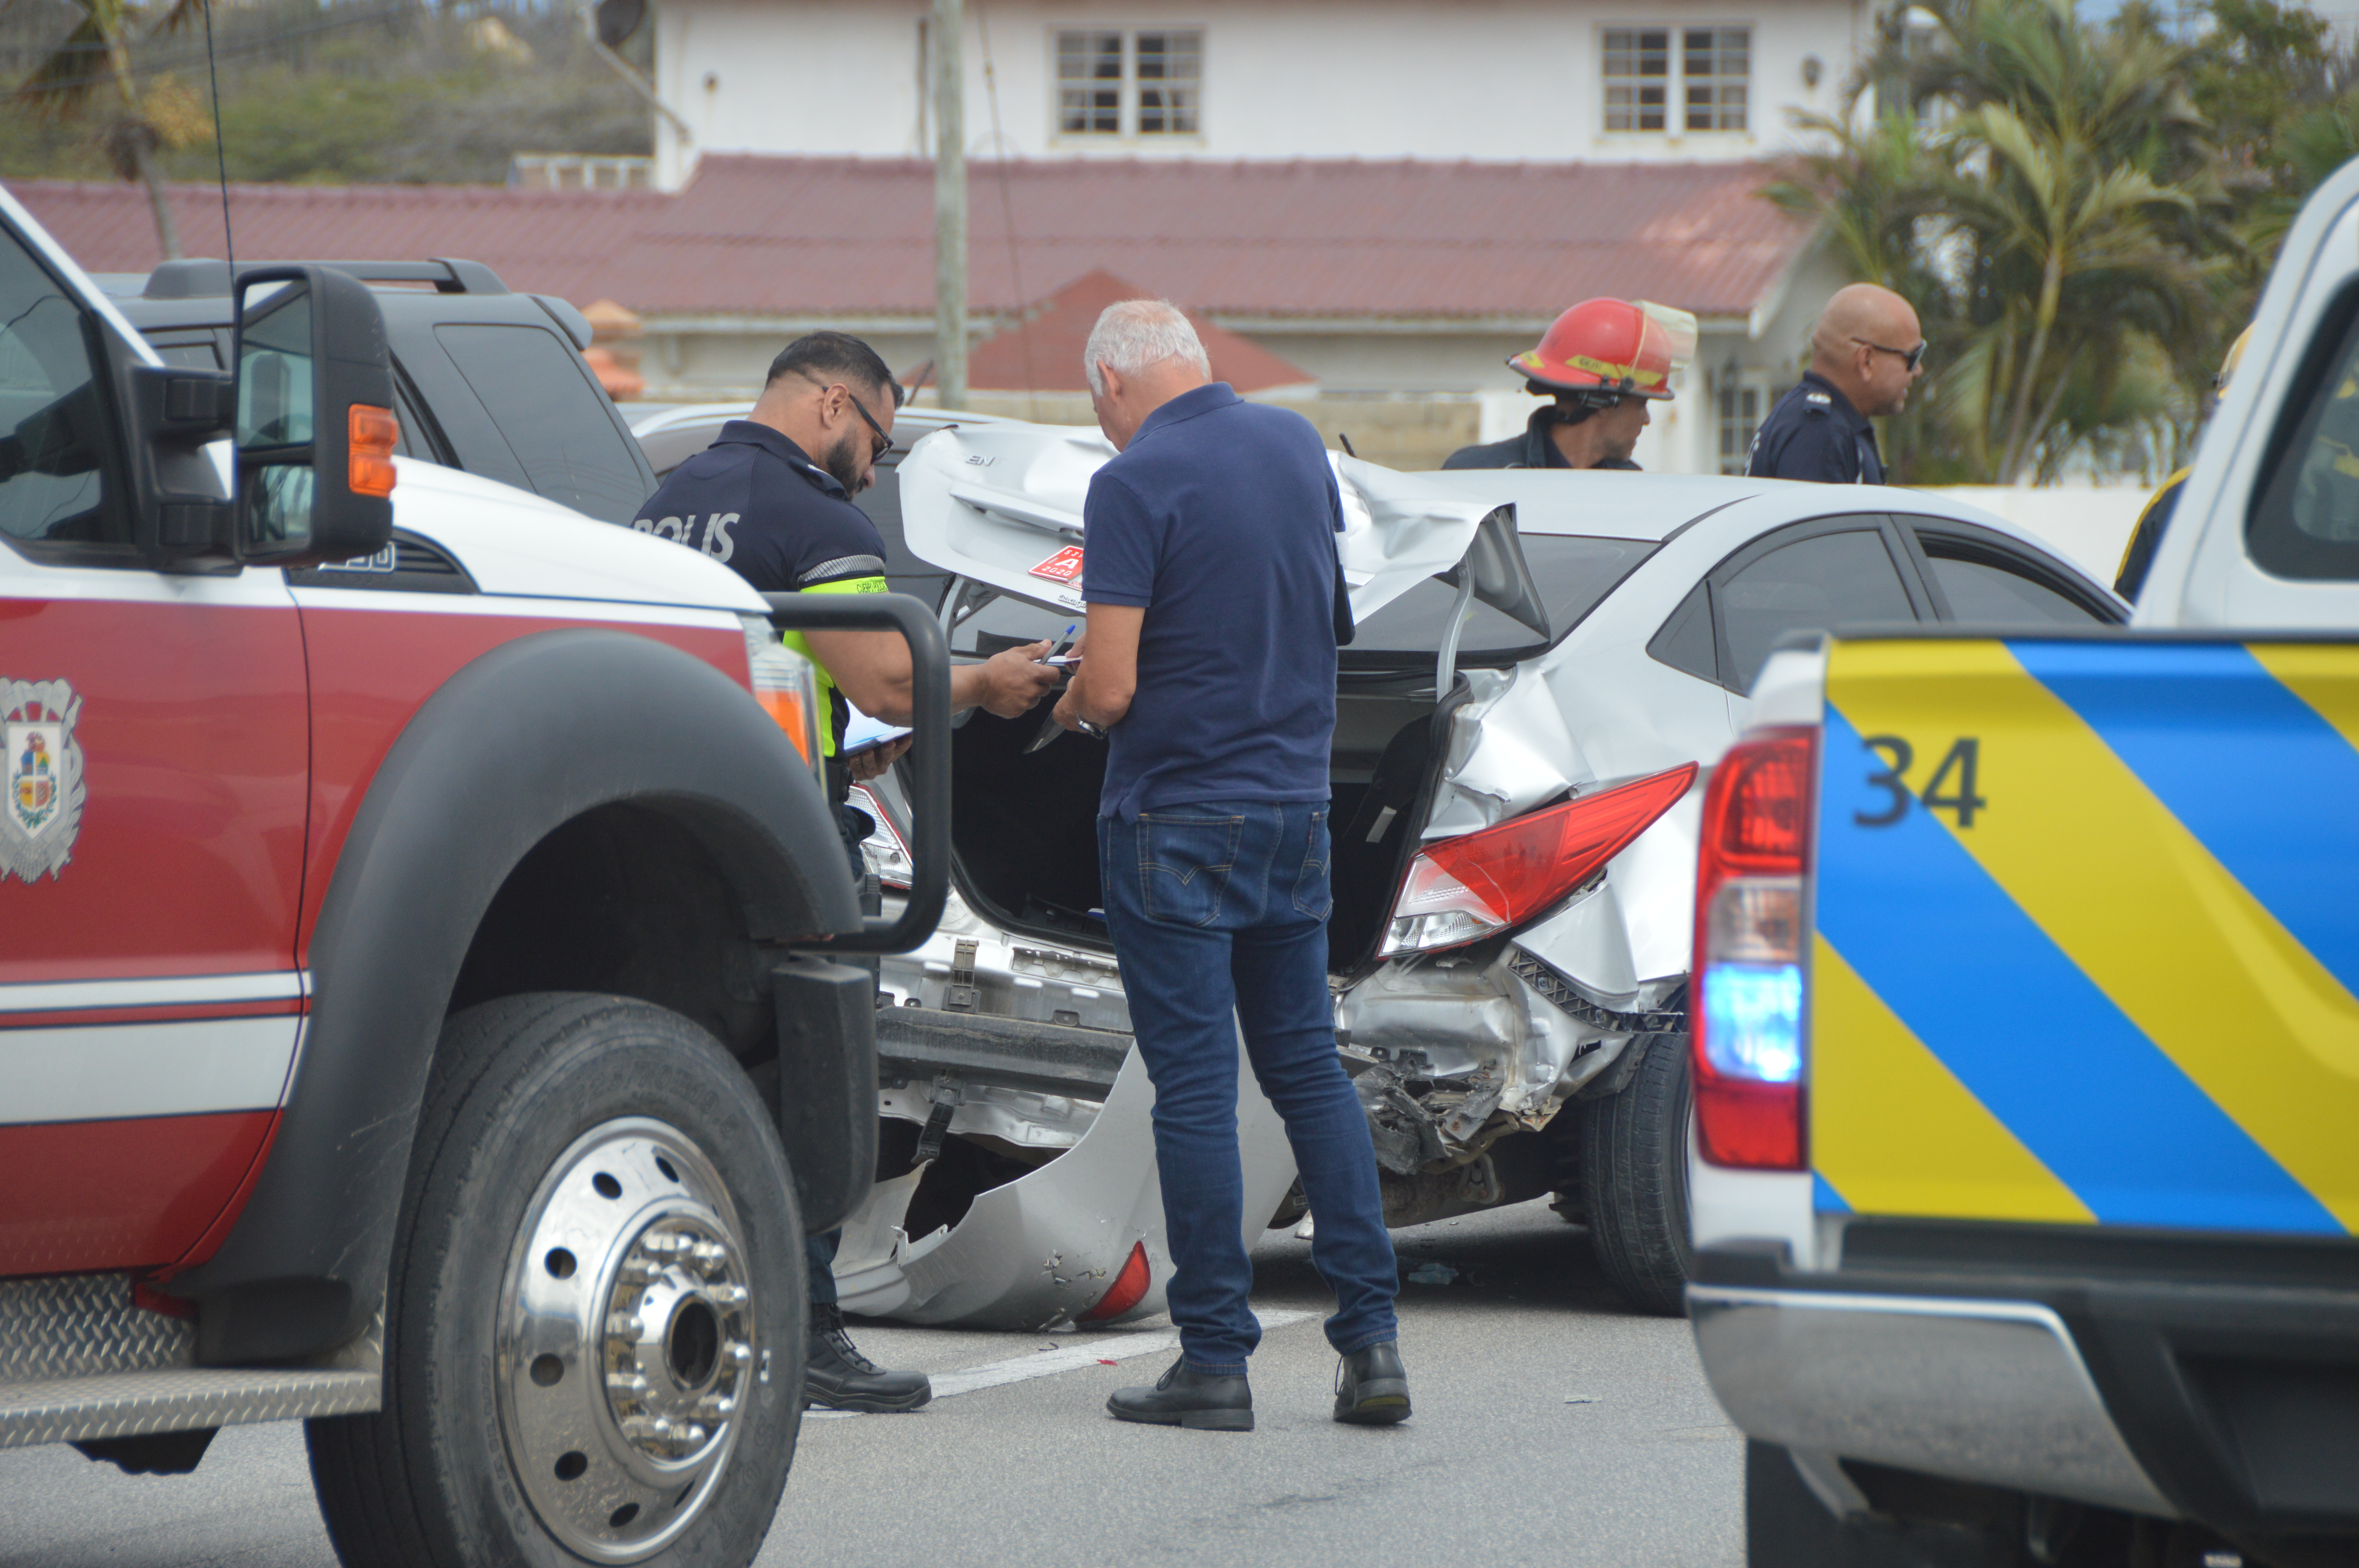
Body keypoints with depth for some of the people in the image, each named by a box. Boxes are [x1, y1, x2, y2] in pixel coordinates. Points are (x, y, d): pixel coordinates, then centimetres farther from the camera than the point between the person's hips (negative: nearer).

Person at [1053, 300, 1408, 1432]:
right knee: (1309, 1065, 12)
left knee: (1195, 1082, -2)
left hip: (1177, 817, -6)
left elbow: (1112, 686, -19)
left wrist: (1071, 703, 4)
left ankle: (1215, 1358, 0)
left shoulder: (1135, 485, -15)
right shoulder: (1298, 446, 7)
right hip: (1296, 798, 6)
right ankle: (1372, 1339, 7)